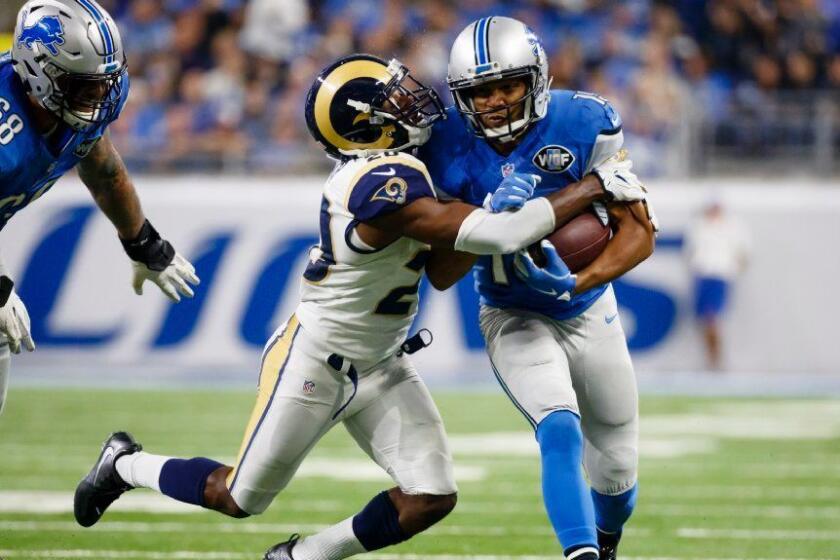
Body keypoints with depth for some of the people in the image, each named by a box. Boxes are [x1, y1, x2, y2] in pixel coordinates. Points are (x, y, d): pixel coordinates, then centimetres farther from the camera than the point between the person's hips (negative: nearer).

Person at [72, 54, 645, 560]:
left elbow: (441, 271, 2)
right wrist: (593, 188, -28)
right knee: (238, 498, 8)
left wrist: (491, 214, -14)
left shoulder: (384, 170, -2)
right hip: (314, 364, -8)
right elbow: (497, 238, -34)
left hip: (379, 367, 9)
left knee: (432, 498, -3)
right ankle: (126, 465, 35)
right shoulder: (387, 185, -31)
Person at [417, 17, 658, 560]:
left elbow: (639, 230, -20)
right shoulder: (449, 148, -19)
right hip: (513, 318, -2)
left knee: (616, 464, 14)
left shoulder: (584, 125, -21)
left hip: (590, 311, 2)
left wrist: (577, 283, -36)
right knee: (561, 433, -28)